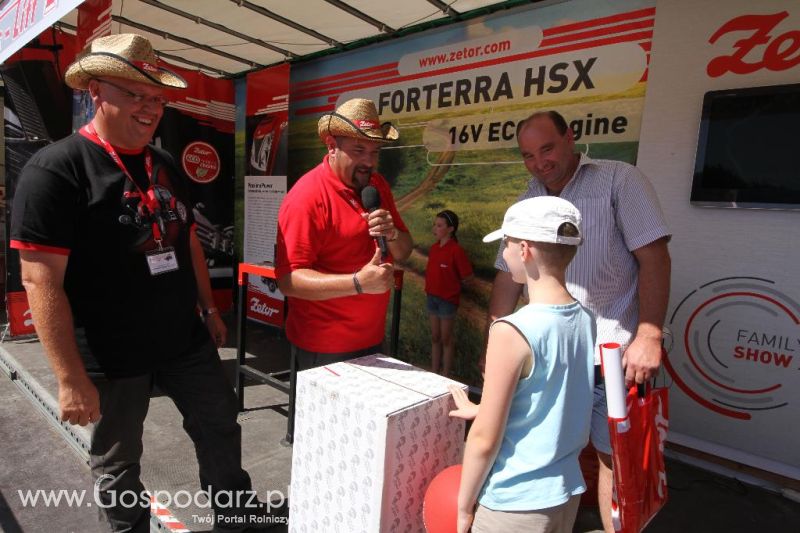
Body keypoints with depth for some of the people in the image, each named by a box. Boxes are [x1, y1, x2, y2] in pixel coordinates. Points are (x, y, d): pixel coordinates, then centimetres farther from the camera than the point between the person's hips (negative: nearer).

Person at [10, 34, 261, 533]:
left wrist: (209, 308, 15)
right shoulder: (56, 168, -15)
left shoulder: (165, 164, 7)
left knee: (222, 431, 16)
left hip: (187, 341, 6)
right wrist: (72, 378, -20)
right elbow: (41, 279, -19)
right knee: (118, 464, 15)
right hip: (111, 357, -6)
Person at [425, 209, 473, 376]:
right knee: (435, 337, 14)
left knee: (446, 339, 5)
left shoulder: (456, 250, -16)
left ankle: (446, 374, 17)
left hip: (448, 299, -6)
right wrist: (430, 284, 2)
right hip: (432, 296, 6)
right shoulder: (433, 248, 4)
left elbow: (467, 275, -13)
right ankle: (434, 372, 25)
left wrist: (452, 283, -2)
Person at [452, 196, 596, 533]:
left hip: (515, 505, -6)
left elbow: (485, 439, -20)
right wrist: (480, 410, 18)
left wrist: (463, 506, -4)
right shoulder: (585, 320, -4)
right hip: (568, 493, 7)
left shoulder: (512, 331, -26)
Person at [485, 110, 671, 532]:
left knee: (616, 457, 8)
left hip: (612, 354, -4)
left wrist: (649, 337, -15)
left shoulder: (619, 180, -5)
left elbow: (654, 257, -9)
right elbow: (507, 277, 9)